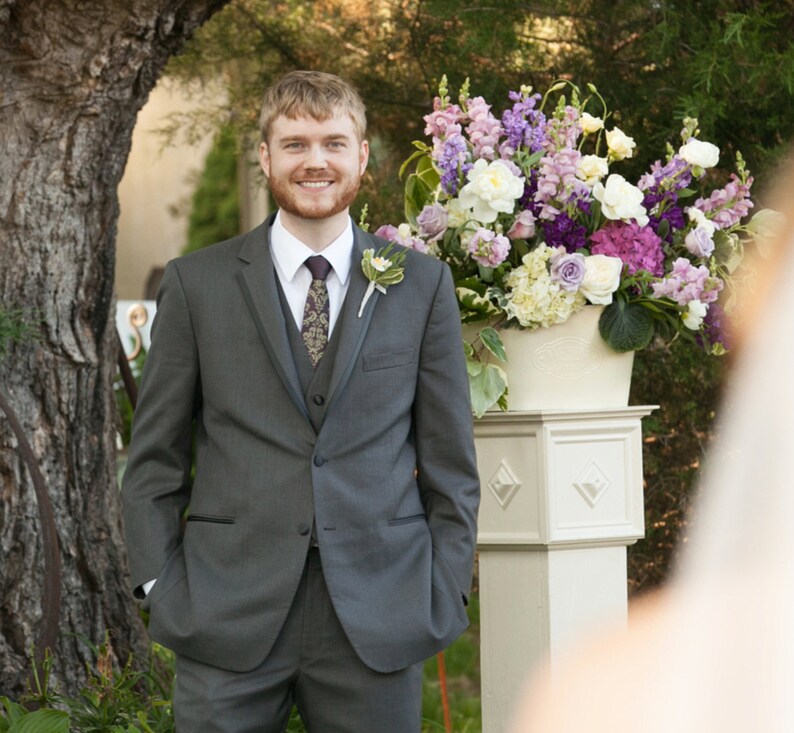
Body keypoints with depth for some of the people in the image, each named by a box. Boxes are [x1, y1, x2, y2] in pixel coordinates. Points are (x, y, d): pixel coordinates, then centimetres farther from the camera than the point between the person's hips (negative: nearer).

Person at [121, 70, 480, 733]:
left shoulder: (422, 285, 8)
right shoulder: (198, 284, 6)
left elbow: (450, 459, 9)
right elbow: (155, 457, 8)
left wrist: (444, 595, 2)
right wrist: (160, 586, -1)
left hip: (378, 624, 1)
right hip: (229, 620, 0)